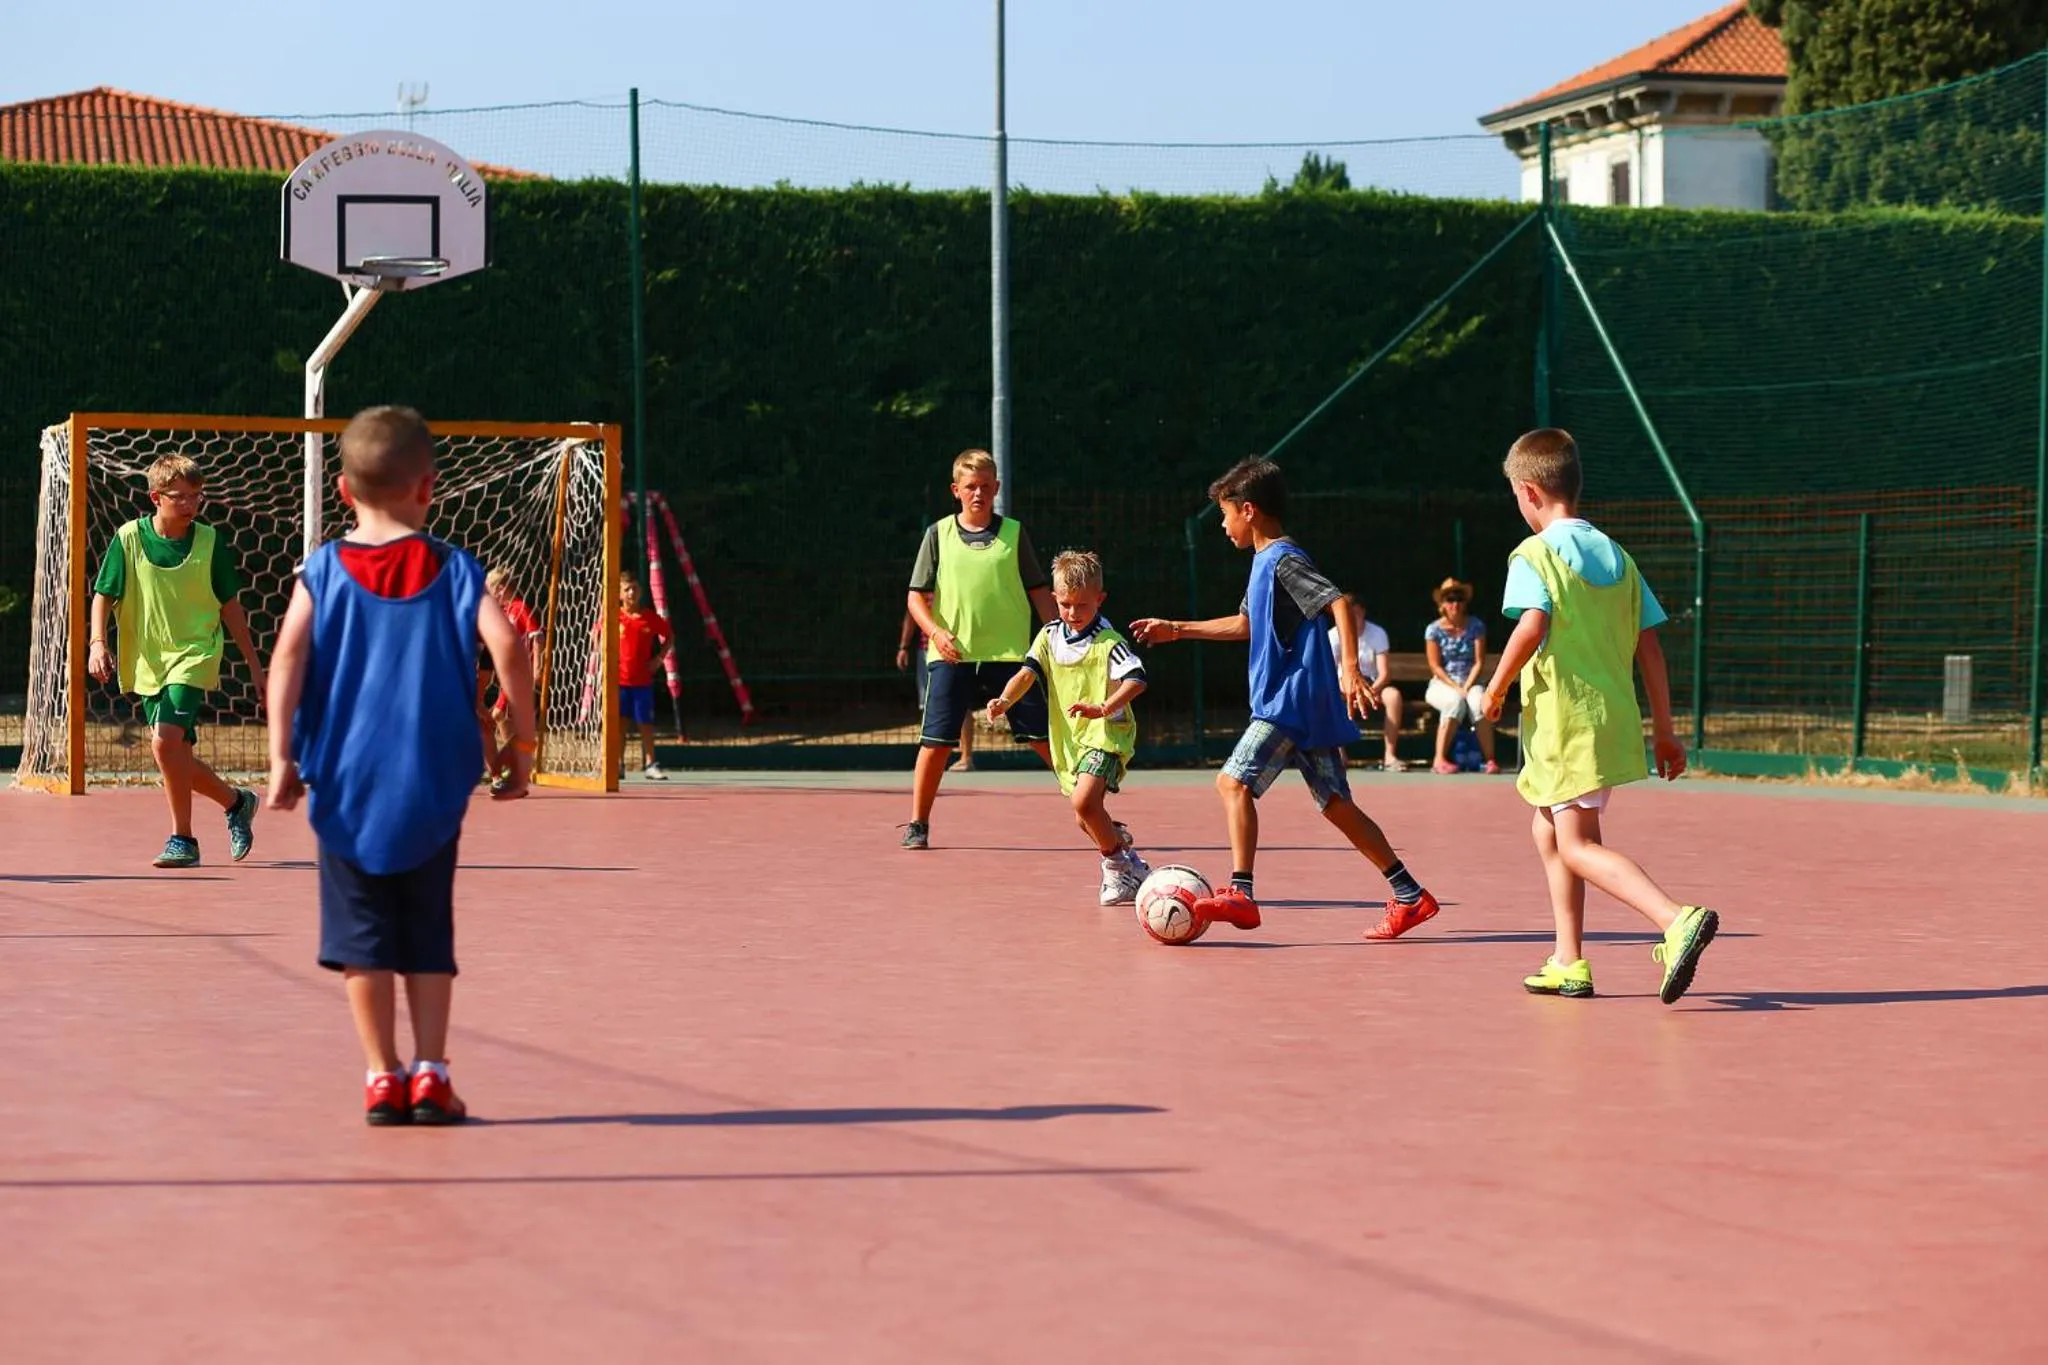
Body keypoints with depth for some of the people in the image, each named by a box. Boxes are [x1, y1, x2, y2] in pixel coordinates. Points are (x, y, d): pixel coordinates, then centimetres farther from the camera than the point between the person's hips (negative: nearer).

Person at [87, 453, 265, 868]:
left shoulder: (211, 542, -3)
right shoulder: (128, 538, -3)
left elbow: (230, 606, 6)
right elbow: (103, 595, 2)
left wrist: (254, 663, 8)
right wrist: (98, 642, -15)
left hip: (194, 656, -3)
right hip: (148, 662, 3)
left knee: (165, 741, -22)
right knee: (177, 758, 8)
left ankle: (182, 838, -9)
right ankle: (236, 802, 33)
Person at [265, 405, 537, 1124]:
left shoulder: (323, 568, 0)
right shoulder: (452, 567, -1)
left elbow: (288, 657, -10)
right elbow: (507, 646, -12)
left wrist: (282, 758, -9)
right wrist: (522, 745, -3)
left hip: (344, 779, 0)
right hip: (432, 783, 0)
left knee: (362, 935, 7)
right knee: (429, 932, 10)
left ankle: (382, 1077, 6)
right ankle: (430, 1073, 5)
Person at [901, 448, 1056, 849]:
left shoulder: (1014, 534, 7)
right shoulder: (938, 534, 6)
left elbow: (1038, 592, 11)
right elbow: (916, 596, 6)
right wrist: (935, 631, -12)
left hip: (1009, 653, 0)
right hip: (952, 655, 0)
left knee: (1042, 736, -2)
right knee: (936, 740, -3)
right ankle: (917, 824, 10)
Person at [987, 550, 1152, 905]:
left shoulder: (1108, 642, -13)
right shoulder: (1049, 636, 7)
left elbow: (1136, 679, -24)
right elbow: (1028, 672, -1)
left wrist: (1103, 708, -39)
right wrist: (1005, 700, -20)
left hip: (1106, 735, -7)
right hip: (1068, 740, 7)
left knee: (1083, 801, -25)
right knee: (1087, 819, 12)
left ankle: (1118, 863, -6)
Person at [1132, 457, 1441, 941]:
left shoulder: (1284, 560, -12)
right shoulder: (1266, 561, 18)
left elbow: (1341, 605, -24)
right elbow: (1244, 624, 33)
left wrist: (1350, 670, -36)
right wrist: (1176, 630, 35)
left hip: (1292, 702, -10)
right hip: (1305, 703, 10)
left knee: (1234, 781, -15)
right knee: (1335, 803, 9)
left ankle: (1240, 894, -23)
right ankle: (1410, 895, 10)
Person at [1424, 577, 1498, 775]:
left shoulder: (1476, 626, 1)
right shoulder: (1434, 630, -2)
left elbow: (1479, 662, -2)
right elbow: (1435, 666, -5)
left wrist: (1467, 687, -15)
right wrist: (1456, 688, -16)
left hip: (1470, 683, 1)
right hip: (1441, 685, -1)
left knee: (1479, 700, -33)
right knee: (1455, 700, -36)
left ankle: (1490, 759, -34)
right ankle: (1440, 759, -33)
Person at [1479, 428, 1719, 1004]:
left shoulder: (1535, 555, -8)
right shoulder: (1616, 556, 13)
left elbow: (1532, 625, -25)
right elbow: (1650, 646, 11)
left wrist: (1496, 687, -10)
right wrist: (1664, 731, 14)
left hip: (1564, 720, -8)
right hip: (1614, 717, 8)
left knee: (1578, 845, -8)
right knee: (1548, 829, 21)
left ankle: (1679, 919, -29)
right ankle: (1568, 963, 20)